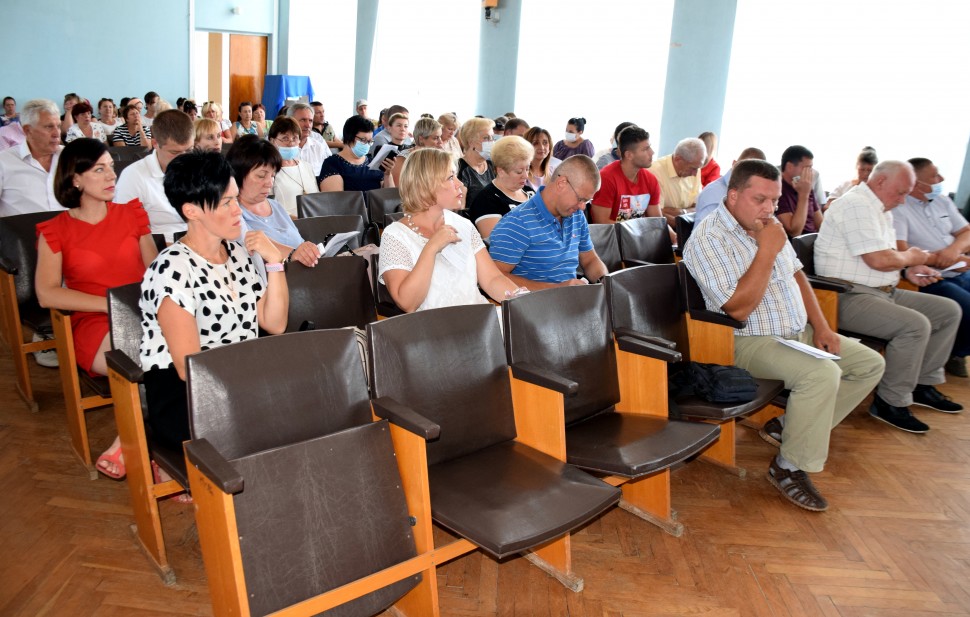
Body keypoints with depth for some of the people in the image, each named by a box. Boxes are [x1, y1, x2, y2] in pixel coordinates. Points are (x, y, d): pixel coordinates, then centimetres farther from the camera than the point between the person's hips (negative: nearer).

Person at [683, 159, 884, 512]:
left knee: (870, 364, 6)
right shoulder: (708, 239, -18)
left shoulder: (768, 227, 11)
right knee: (822, 373, -32)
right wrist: (767, 251, -23)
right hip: (750, 343, -9)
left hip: (799, 335, 10)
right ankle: (789, 468, -13)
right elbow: (739, 308, -24)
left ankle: (790, 427, 8)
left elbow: (796, 274, 19)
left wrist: (819, 325, 7)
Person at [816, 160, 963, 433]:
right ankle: (890, 403, -14)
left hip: (883, 292, 11)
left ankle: (924, 384, 18)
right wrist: (909, 258, -4)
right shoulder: (856, 204, -16)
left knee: (949, 311, 10)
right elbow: (878, 259, -24)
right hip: (849, 298, -11)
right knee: (915, 324, -29)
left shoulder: (880, 210, 18)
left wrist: (908, 270, 9)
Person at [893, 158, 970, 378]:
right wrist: (943, 260, -18)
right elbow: (901, 252, -20)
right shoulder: (897, 208, -10)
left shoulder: (942, 201, 15)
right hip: (930, 281, -8)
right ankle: (951, 353, 5)